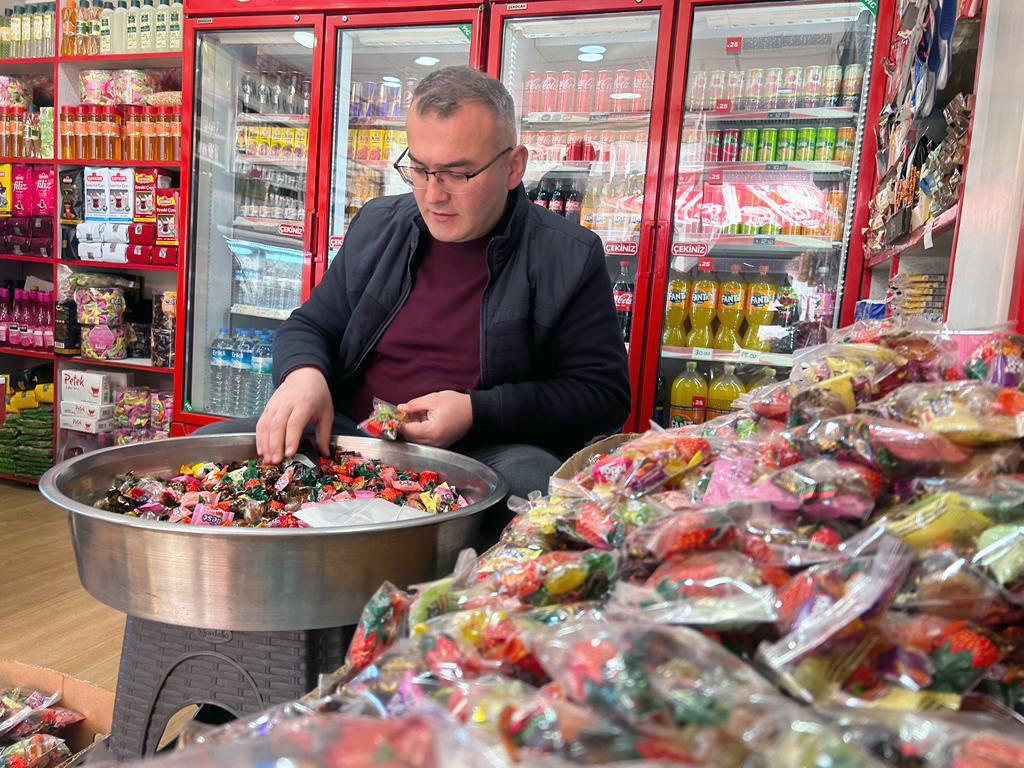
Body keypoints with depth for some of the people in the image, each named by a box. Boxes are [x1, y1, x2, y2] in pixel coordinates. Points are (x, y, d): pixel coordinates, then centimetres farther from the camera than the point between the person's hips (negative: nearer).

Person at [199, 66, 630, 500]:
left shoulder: (570, 258, -3)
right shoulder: (376, 225, 12)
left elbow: (605, 394, -3)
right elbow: (310, 326, 19)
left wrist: (477, 413, -15)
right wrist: (303, 372, -8)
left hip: (486, 456, -4)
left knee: (531, 478, -39)